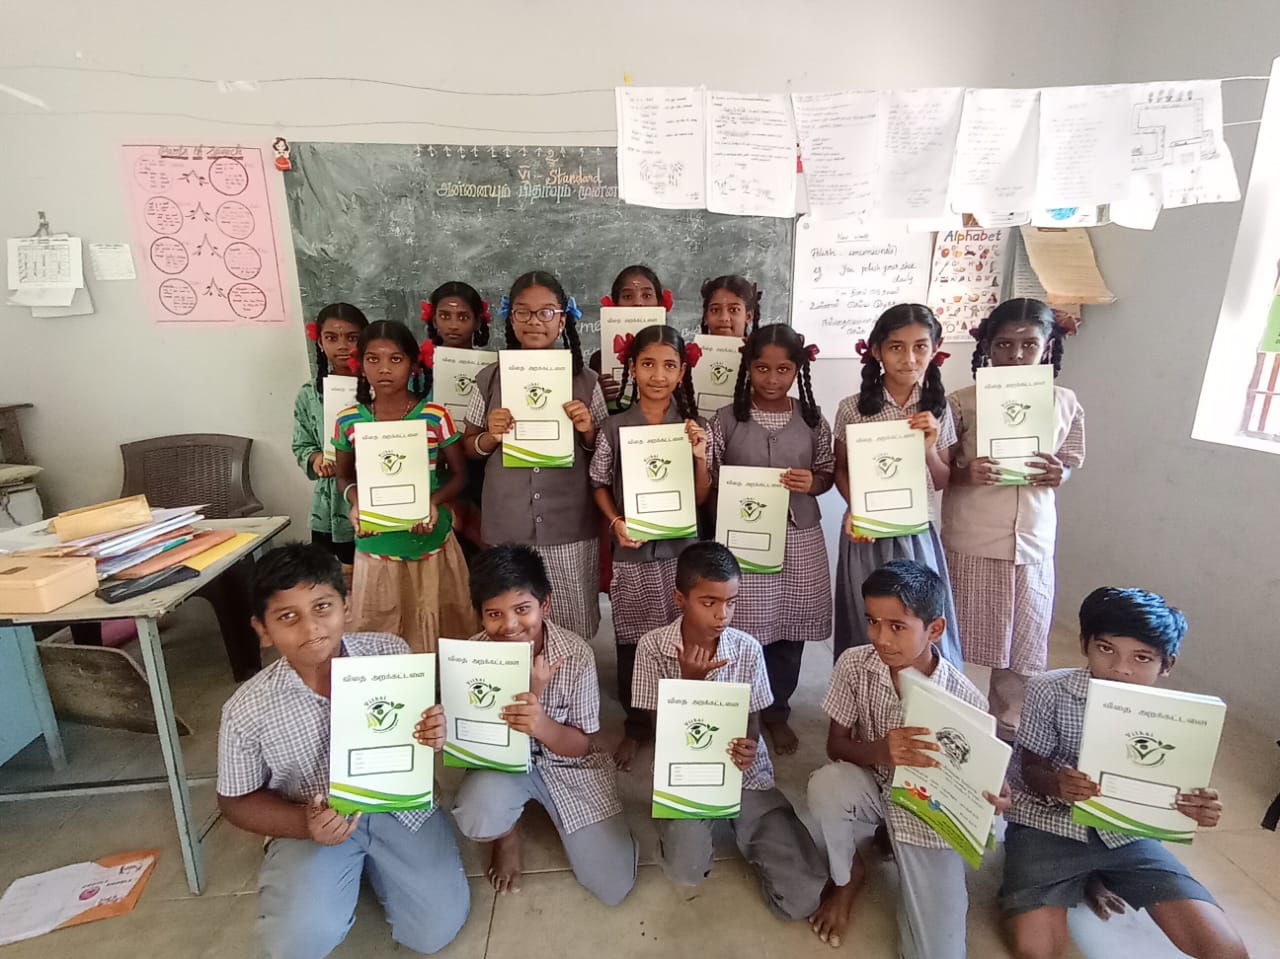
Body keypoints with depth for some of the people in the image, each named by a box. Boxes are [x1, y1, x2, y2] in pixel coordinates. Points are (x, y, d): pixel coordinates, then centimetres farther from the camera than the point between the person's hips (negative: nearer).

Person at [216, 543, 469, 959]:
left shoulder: (392, 653, -16)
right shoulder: (247, 711, -16)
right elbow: (237, 801, -1)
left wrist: (434, 732, -25)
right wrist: (304, 824, -19)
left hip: (401, 804, 1)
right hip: (314, 823, 0)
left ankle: (371, 862, 22)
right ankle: (353, 867, 12)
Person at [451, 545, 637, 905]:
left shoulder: (576, 653, -23)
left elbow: (580, 745, -16)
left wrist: (542, 725, -39)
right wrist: (530, 693, -35)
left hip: (568, 766, 0)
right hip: (502, 762, 0)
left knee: (614, 887, -4)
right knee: (475, 819, -34)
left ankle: (547, 808, 22)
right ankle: (508, 832, 6)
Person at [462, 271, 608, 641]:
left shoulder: (585, 380, 0)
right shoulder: (490, 379, 1)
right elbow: (469, 449, 10)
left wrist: (588, 431, -12)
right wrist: (491, 437, -10)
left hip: (571, 530, 0)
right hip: (506, 528, 1)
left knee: (572, 633, 8)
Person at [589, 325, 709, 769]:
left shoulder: (695, 427, -1)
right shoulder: (614, 428, -5)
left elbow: (701, 498, 1)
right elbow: (600, 485, 4)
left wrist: (699, 457, -15)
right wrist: (616, 522, -12)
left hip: (681, 549, 1)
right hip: (632, 552, 0)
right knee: (631, 642, 12)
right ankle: (636, 727, 34)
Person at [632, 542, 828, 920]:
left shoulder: (748, 649, -9)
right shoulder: (653, 647, -13)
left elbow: (753, 721, 1)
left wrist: (748, 747, -24)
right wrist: (690, 680, -27)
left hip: (744, 773, 2)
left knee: (802, 897, -8)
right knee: (687, 872, -26)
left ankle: (738, 825, 18)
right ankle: (691, 828, 9)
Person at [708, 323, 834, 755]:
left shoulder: (812, 420, 2)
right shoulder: (727, 419, -3)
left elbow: (828, 474, 8)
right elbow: (705, 487, -1)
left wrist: (811, 482, -12)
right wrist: (699, 452, -20)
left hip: (799, 540, 2)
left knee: (789, 627, 13)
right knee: (741, 628, 3)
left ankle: (777, 712, 36)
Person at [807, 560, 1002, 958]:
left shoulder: (965, 700, -23)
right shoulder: (854, 664, -20)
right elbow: (835, 745, -12)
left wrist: (989, 798, -34)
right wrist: (880, 750, -33)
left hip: (931, 811, -1)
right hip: (875, 789, 2)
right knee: (827, 784, -34)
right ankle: (847, 877, 0)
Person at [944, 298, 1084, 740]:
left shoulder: (1066, 404, 1)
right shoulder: (962, 402, -7)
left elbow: (1071, 461, 11)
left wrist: (1058, 474, -11)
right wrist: (965, 473, -24)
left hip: (1033, 545, 3)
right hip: (970, 545, -2)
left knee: (1023, 647, 15)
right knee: (958, 643, 9)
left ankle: (1009, 731, 37)